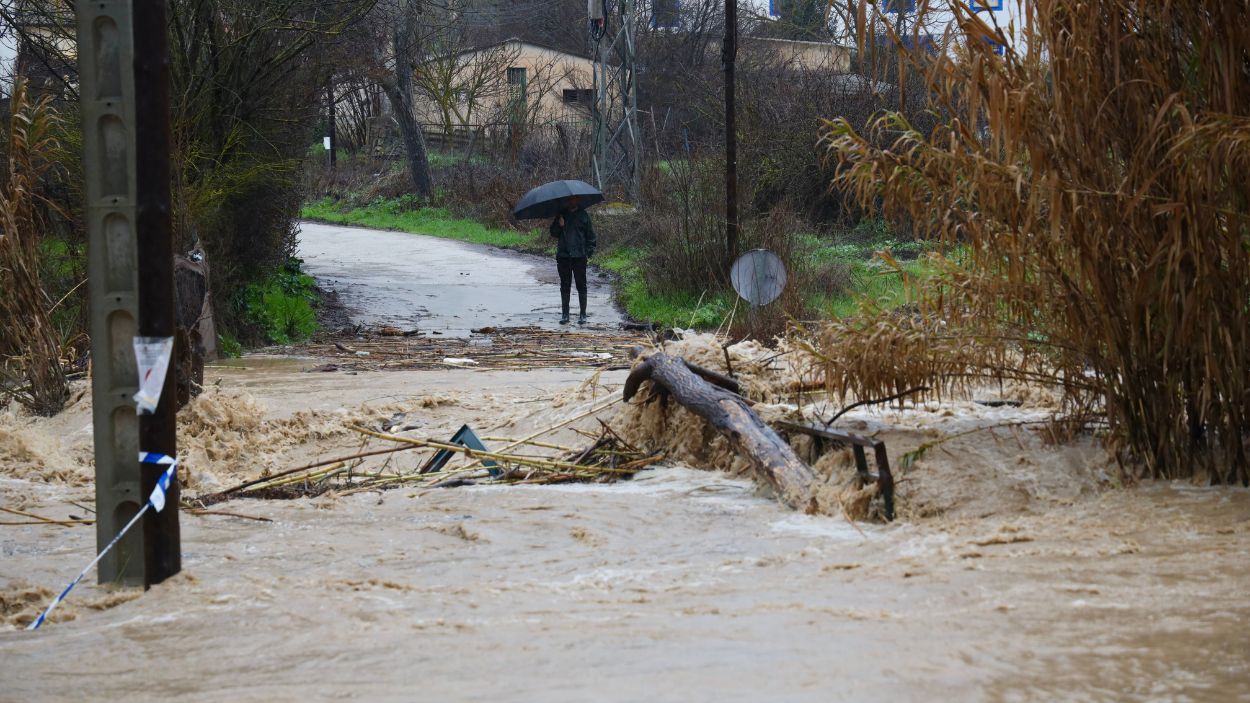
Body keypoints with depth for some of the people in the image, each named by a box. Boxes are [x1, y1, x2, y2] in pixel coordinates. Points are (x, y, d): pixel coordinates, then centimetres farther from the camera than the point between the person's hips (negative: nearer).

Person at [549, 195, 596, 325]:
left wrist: (589, 251, -7)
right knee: (565, 286, 7)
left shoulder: (583, 215, 3)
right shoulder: (562, 214, 11)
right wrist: (559, 225, -9)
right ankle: (565, 314, 13)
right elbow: (553, 233, 11)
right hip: (563, 256, 3)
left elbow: (590, 235, 2)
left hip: (579, 256, -3)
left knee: (581, 285, 1)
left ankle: (583, 315, 6)